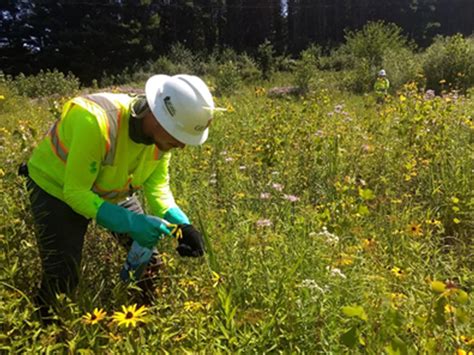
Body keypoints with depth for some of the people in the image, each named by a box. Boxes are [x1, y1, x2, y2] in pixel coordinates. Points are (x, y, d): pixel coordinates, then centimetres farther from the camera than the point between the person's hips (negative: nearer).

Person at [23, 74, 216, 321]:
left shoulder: (162, 129, -21)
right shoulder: (95, 122, -42)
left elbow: (157, 186, -11)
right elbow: (75, 193, -33)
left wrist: (183, 225, -28)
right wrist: (131, 223, -42)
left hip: (113, 191, 6)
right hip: (57, 188, -5)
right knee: (62, 279, -6)